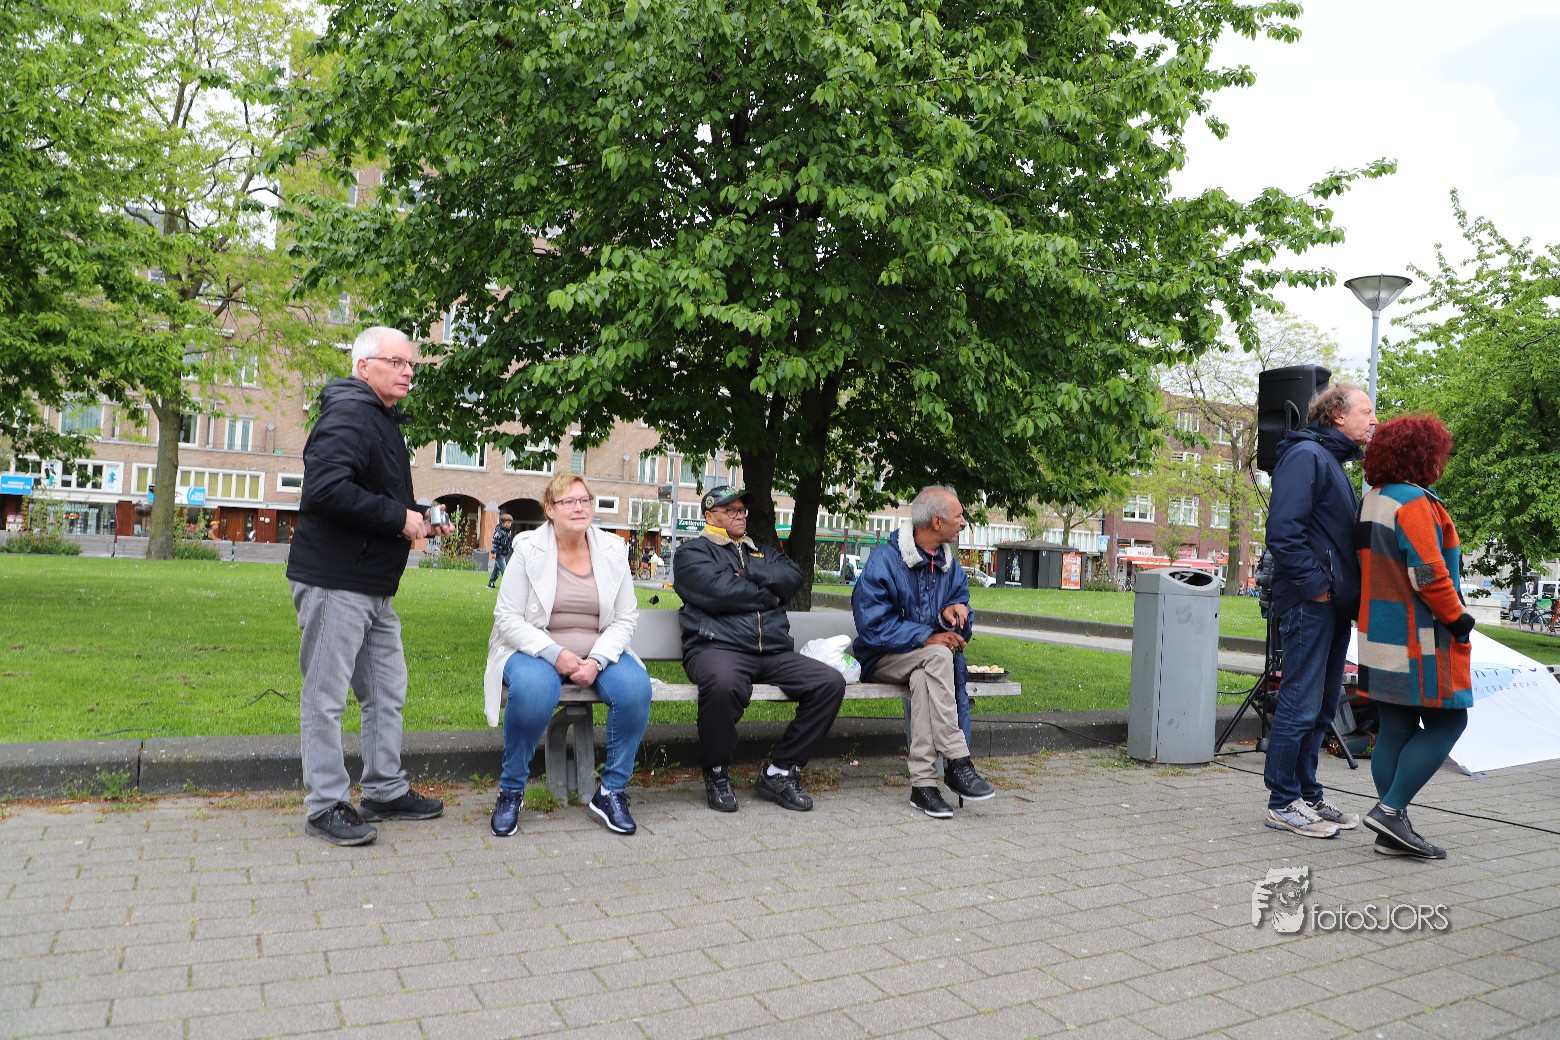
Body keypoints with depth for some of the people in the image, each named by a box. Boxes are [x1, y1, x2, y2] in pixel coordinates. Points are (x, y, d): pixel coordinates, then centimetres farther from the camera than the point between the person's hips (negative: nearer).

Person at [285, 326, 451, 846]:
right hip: (334, 583, -11)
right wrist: (399, 518, -21)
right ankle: (326, 805, 10)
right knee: (326, 696, 0)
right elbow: (327, 488, -29)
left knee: (387, 692, 16)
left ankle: (386, 790, 27)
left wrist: (418, 515, 9)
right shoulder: (347, 416, -14)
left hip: (374, 588, 11)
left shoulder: (384, 421, 19)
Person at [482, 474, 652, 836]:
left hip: (597, 654, 3)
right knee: (533, 689, -37)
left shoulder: (613, 550, 5)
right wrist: (554, 653, -21)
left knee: (636, 686, -28)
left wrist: (597, 660, -14)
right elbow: (507, 617, -6)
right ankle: (510, 792, -13)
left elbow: (626, 617, 3)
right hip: (535, 651, -2)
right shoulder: (529, 549, -3)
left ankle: (612, 792, -10)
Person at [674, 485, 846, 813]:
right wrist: (769, 595, 3)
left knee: (831, 682, -15)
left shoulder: (762, 552, 28)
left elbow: (794, 576, 8)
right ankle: (716, 774, -13)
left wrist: (747, 573, -3)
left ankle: (779, 772, -5)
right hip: (718, 647, -6)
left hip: (774, 653, 6)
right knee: (723, 684, -40)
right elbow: (717, 590, -9)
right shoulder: (692, 551, 11)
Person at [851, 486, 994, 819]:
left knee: (923, 679, -31)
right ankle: (957, 762, -32)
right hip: (883, 657, -5)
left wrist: (953, 613, -18)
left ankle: (923, 782, -31)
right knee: (937, 657, -33)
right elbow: (872, 625, -19)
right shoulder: (884, 560, -14)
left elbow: (961, 622, 6)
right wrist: (927, 637, -25)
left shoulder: (950, 564, 7)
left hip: (929, 660, 5)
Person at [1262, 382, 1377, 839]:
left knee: (1321, 706, 14)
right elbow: (1283, 530, -21)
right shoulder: (1306, 455, -10)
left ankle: (1308, 794, 23)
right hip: (1310, 603, -10)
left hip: (1334, 604, 10)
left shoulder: (1332, 461, 22)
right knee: (1300, 705, -6)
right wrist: (1314, 586, -19)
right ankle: (1283, 804, 2)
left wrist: (1347, 593, 13)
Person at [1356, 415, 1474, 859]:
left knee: (1394, 729, 9)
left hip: (1379, 634, 9)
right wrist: (1459, 619, -8)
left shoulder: (1372, 500, 15)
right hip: (1418, 636, -9)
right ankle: (1391, 809, -4)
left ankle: (1393, 833, 13)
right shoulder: (1414, 502, -14)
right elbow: (1428, 574, -19)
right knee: (1446, 723, 0)